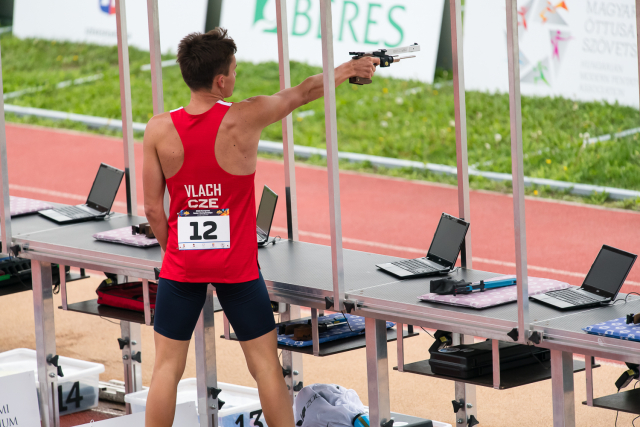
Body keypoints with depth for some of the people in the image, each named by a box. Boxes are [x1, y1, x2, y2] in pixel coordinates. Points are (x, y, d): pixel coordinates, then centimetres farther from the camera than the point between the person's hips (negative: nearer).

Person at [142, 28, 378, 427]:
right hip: (237, 265, -2)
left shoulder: (159, 130, -9)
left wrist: (173, 251, 13)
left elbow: (153, 208, -4)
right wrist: (349, 69, 18)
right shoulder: (243, 119, -15)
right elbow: (303, 93, 2)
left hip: (181, 264, 2)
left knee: (167, 366, 7)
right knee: (266, 365, 8)